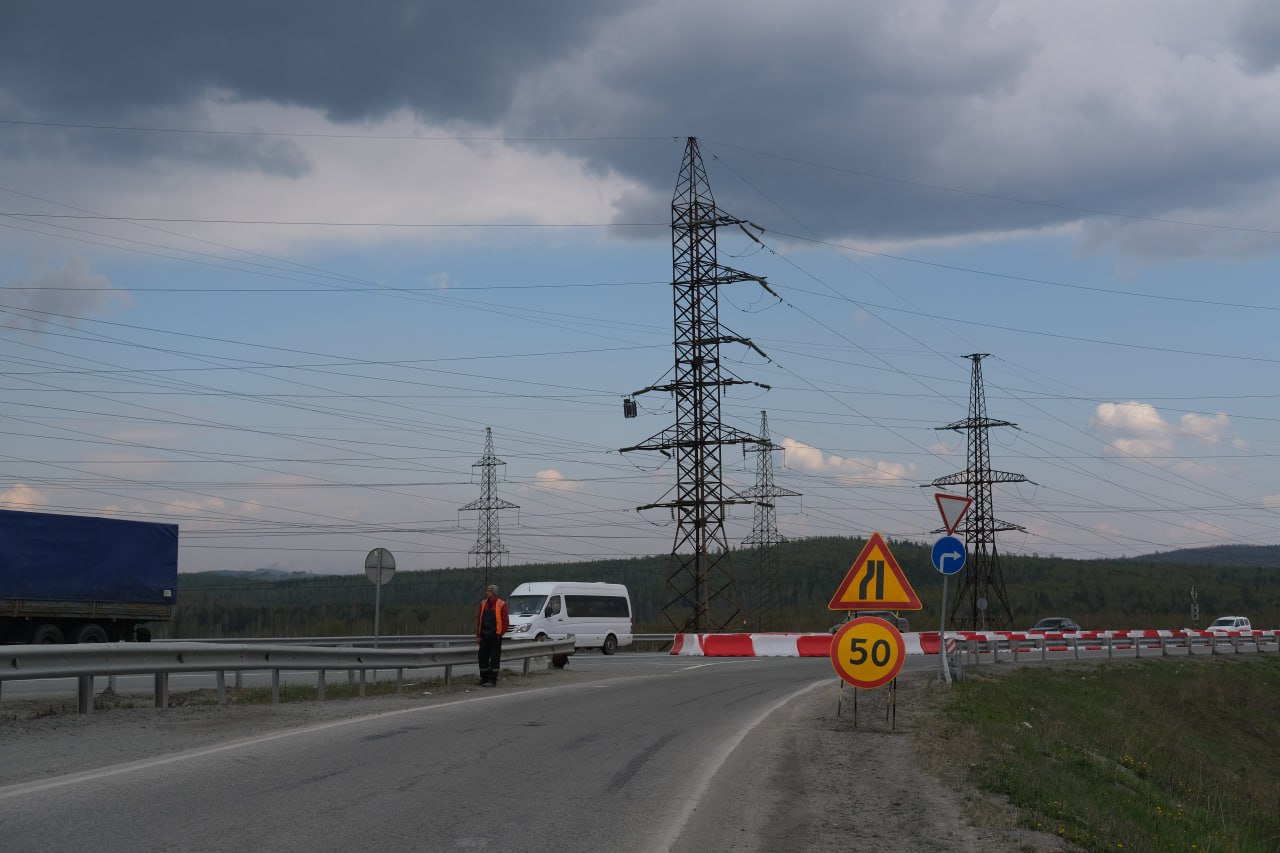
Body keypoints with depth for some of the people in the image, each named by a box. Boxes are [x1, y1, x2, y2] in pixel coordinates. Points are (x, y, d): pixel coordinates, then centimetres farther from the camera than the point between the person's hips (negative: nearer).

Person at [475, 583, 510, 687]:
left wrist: (500, 633, -9)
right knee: (483, 658, 7)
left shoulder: (501, 605, -3)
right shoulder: (483, 604, 11)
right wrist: (478, 635, 9)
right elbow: (479, 620, 14)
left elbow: (506, 622, -3)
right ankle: (484, 679, 18)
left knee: (494, 659, -2)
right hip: (484, 636, 5)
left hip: (495, 637, -5)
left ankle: (492, 680, 1)